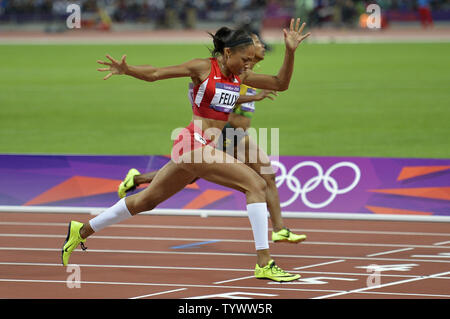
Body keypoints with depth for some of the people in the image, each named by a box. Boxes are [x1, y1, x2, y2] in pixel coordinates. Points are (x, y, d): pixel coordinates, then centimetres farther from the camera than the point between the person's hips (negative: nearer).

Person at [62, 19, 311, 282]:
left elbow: (281, 84, 11)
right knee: (256, 184, -17)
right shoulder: (203, 67, -8)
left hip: (205, 148, 9)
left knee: (147, 200, 19)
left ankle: (82, 231, 32)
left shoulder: (240, 76, 12)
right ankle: (264, 264, -19)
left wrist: (290, 52, -2)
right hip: (193, 143, -9)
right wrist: (126, 70, -24)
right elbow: (155, 74, -8)